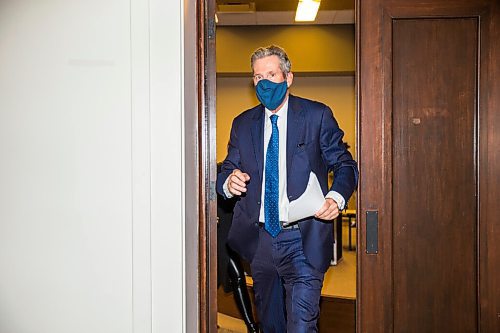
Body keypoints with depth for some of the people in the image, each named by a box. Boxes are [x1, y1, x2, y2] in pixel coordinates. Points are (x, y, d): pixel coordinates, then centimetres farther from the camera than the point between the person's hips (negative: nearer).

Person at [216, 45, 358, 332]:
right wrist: (229, 182, -16)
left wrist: (336, 198, -20)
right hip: (259, 239, 4)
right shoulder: (243, 124, 9)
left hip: (303, 240, -4)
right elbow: (227, 171, 10)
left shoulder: (317, 115, -1)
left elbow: (345, 165, 1)